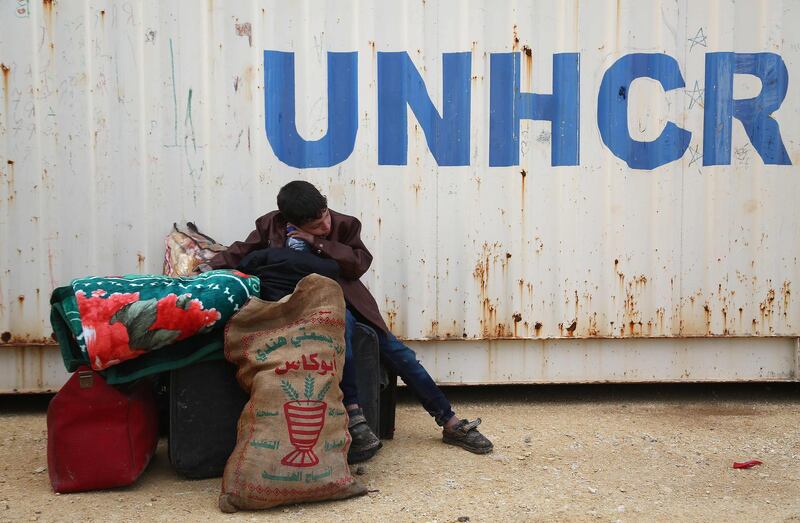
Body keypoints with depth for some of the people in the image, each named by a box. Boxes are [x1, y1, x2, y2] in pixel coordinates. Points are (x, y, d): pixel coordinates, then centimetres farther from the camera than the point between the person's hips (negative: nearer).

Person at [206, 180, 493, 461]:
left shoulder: (344, 225, -6)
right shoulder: (271, 226, -5)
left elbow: (360, 263, -14)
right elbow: (240, 254, 1)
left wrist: (317, 243, -20)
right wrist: (210, 269, -17)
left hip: (344, 301, 3)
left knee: (397, 351, -4)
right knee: (341, 321, -38)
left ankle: (450, 423, 6)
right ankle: (354, 418, -43)